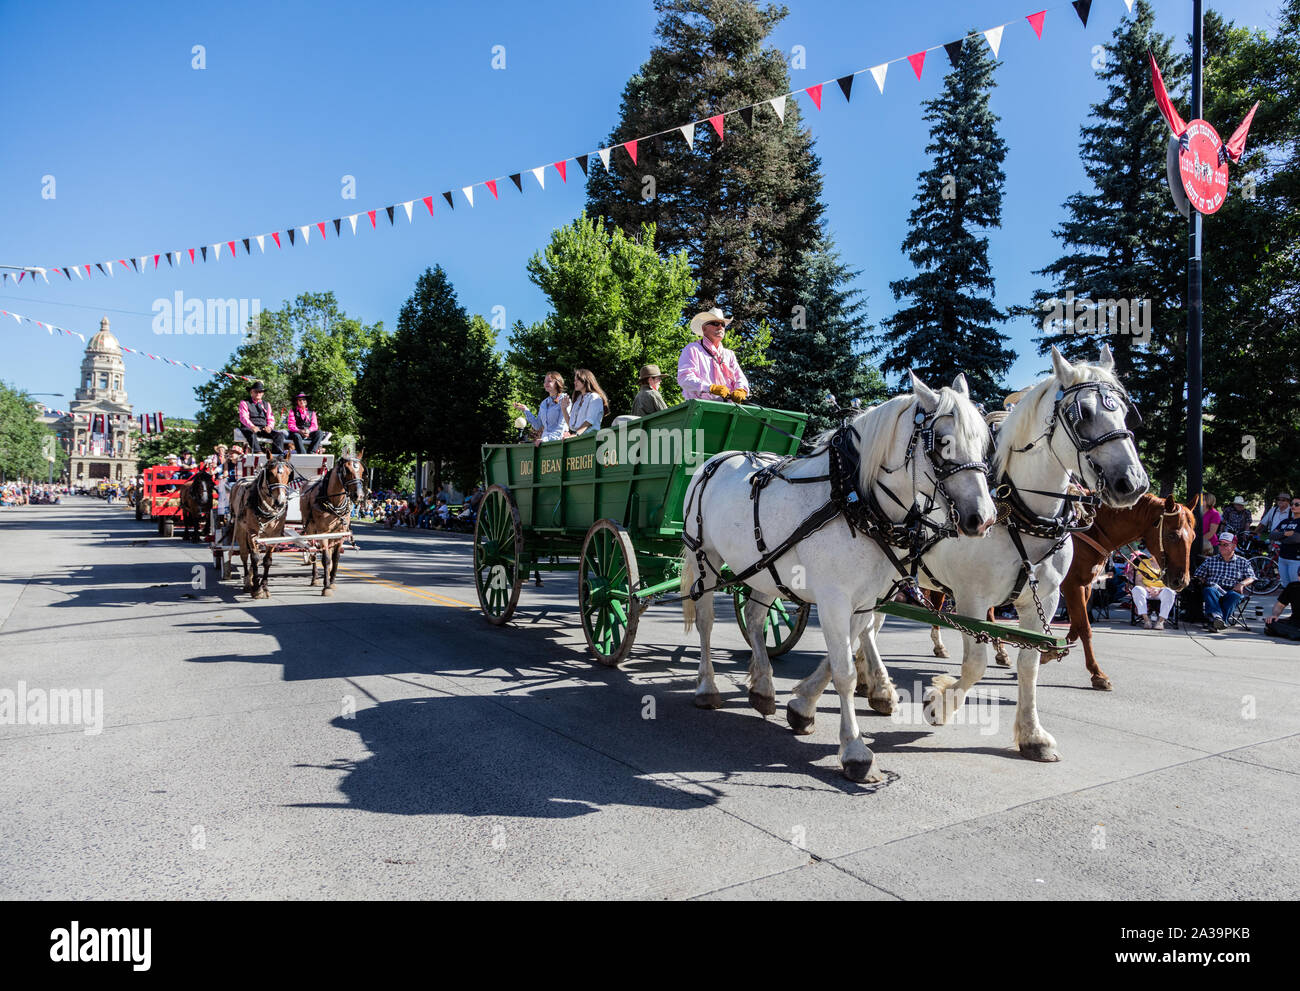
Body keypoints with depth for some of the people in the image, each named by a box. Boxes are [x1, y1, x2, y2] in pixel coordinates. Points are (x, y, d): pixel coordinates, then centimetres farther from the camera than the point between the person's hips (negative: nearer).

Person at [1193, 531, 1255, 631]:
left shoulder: (1243, 562, 22)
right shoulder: (1210, 561, 24)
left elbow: (1251, 578, 10)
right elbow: (1199, 576, 17)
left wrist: (1242, 584, -11)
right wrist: (1202, 581, -7)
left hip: (1232, 591, 0)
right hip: (1214, 590, 0)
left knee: (1235, 595, -37)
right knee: (1209, 590, -36)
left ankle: (1212, 620, -50)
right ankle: (1217, 616, -58)